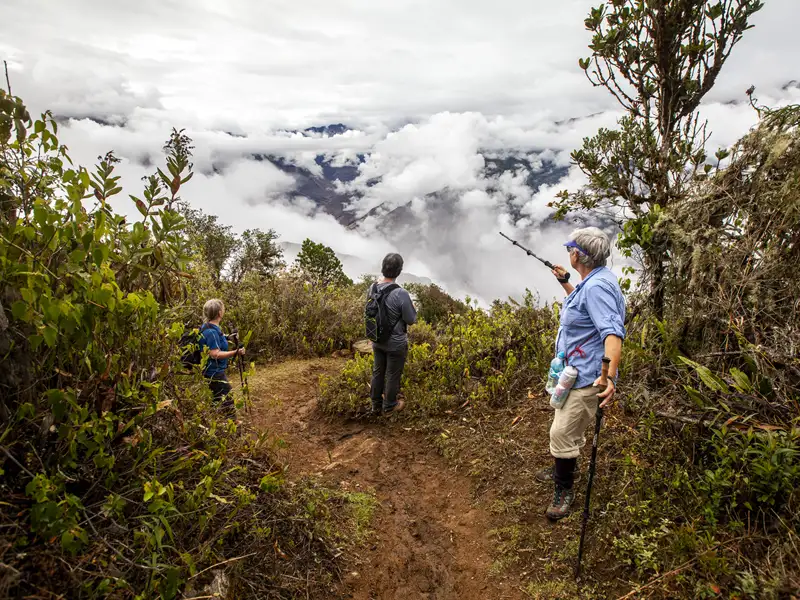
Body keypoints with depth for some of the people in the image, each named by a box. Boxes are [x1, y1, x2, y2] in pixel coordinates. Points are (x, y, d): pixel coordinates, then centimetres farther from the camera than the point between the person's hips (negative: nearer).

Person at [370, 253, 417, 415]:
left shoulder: (372, 289, -10)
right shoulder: (401, 294, -29)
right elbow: (411, 320, -17)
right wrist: (413, 309, 3)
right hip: (396, 343, -5)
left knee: (378, 372, 21)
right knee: (393, 375, 15)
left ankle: (376, 404, 37)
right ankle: (390, 405, 34)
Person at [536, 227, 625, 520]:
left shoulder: (598, 286, -26)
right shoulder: (593, 281, 7)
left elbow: (613, 331, -36)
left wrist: (609, 375, -46)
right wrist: (564, 282, 29)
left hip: (586, 376, -11)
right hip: (574, 370, 11)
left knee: (562, 432, -6)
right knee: (567, 427, 25)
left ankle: (563, 491, 13)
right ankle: (562, 469, 46)